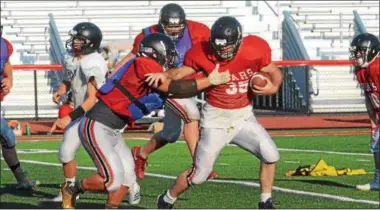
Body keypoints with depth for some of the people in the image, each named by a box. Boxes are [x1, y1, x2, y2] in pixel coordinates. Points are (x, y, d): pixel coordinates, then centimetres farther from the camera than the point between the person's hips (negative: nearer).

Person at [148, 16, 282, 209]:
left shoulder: (254, 50, -15)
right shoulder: (203, 53, -18)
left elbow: (275, 73, -1)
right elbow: (181, 72, -5)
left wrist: (273, 87, -21)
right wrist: (164, 75, -26)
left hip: (244, 116, 2)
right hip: (216, 118, -2)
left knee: (270, 155, -13)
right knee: (199, 175, 1)